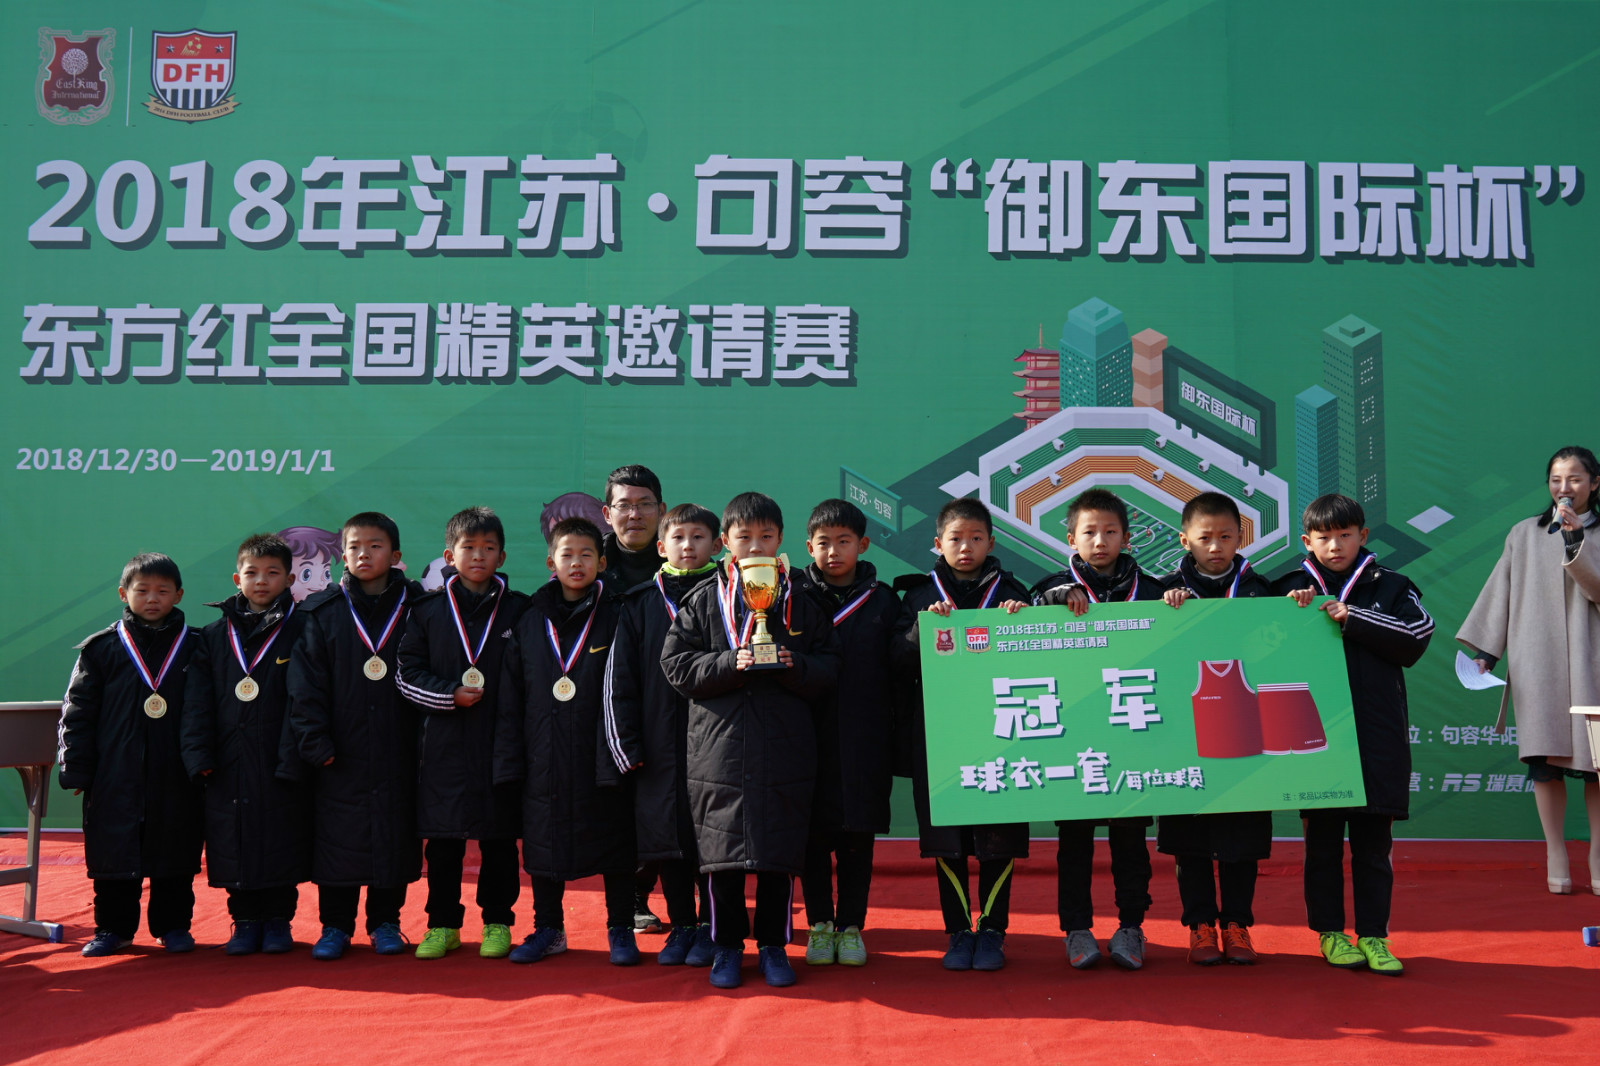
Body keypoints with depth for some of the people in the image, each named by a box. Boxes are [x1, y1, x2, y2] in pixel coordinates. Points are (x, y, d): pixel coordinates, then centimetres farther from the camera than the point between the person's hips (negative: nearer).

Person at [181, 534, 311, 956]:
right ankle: (245, 921, 20)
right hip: (229, 763, 3)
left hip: (281, 763, -3)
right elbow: (197, 700, 7)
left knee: (281, 844, 3)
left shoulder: (302, 631, 0)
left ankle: (278, 921, 18)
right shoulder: (214, 636, 10)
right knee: (235, 842, 7)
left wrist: (297, 755, -13)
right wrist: (199, 754, -4)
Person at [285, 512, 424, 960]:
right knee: (337, 835, 3)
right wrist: (314, 741, -10)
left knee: (394, 834, 6)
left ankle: (385, 922, 21)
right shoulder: (323, 613, 3)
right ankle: (335, 925, 17)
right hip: (341, 754, 0)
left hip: (396, 751, 0)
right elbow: (306, 683, 0)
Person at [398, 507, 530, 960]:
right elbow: (407, 672, 4)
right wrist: (449, 695, -9)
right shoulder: (428, 609, 5)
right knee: (442, 839, 5)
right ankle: (443, 925, 18)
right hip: (444, 740, 1)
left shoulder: (518, 609, 4)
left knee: (499, 837, 6)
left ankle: (498, 923, 18)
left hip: (500, 740, 0)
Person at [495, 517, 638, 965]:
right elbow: (510, 698, 7)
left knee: (613, 842, 4)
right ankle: (548, 928, 26)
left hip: (602, 756, -2)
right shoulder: (530, 622, 7)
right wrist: (509, 760, 2)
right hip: (545, 758, 3)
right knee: (544, 842, 10)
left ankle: (620, 930, 18)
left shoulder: (615, 618, 0)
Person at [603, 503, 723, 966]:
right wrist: (625, 745, 0)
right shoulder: (640, 603, 9)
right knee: (666, 840, 8)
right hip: (659, 746, 2)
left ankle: (711, 927, 14)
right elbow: (618, 678, 7)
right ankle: (682, 926, 22)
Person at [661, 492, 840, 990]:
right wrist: (730, 664, -13)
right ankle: (727, 944, 20)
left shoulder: (800, 603, 7)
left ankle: (772, 944, 21)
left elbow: (828, 670, 7)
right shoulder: (703, 601, 5)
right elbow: (676, 665, 0)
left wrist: (795, 667, -13)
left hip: (785, 748, 1)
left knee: (780, 854, 5)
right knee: (722, 854, 4)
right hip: (720, 745, -1)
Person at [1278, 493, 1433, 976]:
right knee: (1322, 840, 6)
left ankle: (1373, 935, 14)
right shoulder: (1291, 588, 6)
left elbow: (1415, 639, -6)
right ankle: (1330, 932, 17)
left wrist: (1353, 619, -13)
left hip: (1378, 735, 0)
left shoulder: (1391, 587, 6)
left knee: (1373, 842, 5)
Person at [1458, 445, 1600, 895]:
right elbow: (1500, 593, 11)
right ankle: (1556, 857, 3)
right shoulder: (1525, 534, 12)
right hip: (1537, 660, 1)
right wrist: (1485, 652, 6)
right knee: (1545, 757, -4)